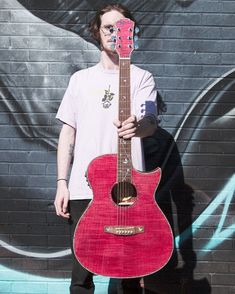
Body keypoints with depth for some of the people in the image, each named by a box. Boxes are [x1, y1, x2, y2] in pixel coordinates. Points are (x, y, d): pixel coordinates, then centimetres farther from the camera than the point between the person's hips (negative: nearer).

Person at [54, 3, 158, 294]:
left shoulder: (141, 77, 5)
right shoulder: (80, 79, 14)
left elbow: (150, 123, -10)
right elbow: (68, 132, 12)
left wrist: (136, 127, -35)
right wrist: (62, 183, 4)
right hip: (83, 189, 2)